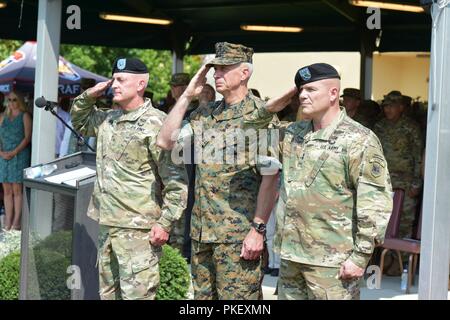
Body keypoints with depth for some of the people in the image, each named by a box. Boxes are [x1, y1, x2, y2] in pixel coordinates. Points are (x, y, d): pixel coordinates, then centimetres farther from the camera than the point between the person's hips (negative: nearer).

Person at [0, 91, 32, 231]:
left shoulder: (25, 116, 2)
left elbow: (27, 137, -6)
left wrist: (14, 153, -13)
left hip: (20, 156, -4)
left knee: (17, 190, -5)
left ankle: (16, 221, -3)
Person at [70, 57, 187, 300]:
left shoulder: (155, 124, -12)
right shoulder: (108, 120, 12)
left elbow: (175, 181, -14)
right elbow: (79, 121, 33)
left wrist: (165, 223, -18)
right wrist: (88, 96, 12)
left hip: (138, 230, -9)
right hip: (106, 225, 9)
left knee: (136, 294, -9)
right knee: (108, 293, 16)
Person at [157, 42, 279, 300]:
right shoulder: (205, 114, 13)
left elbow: (270, 178, -13)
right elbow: (166, 141, 9)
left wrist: (258, 229, -18)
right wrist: (187, 96, 5)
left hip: (239, 235, -7)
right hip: (202, 231, 7)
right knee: (203, 295, 13)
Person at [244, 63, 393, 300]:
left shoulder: (359, 140, -10)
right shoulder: (294, 133, 12)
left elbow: (376, 202, -14)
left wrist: (360, 256, -17)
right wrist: (268, 110, 7)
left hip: (331, 261, -7)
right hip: (290, 255, 7)